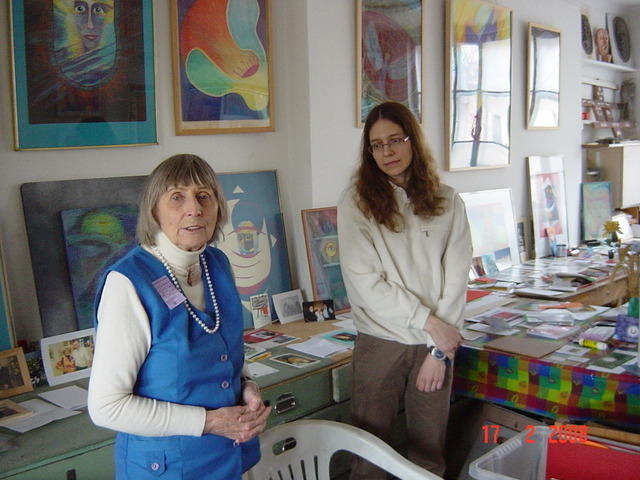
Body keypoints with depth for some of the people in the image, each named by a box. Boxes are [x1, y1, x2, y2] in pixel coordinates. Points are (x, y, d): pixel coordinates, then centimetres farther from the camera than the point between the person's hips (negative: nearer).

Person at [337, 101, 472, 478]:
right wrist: (428, 321, -12)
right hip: (380, 343, -2)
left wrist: (439, 350, -6)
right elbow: (365, 283, -11)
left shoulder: (448, 202, 3)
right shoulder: (357, 202, -6)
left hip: (437, 344, 2)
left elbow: (456, 278, -1)